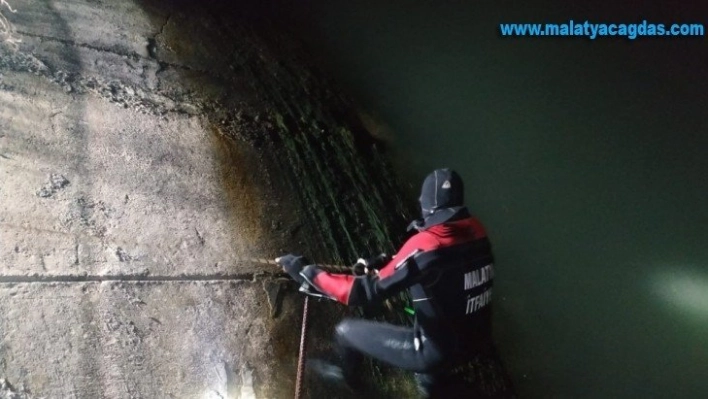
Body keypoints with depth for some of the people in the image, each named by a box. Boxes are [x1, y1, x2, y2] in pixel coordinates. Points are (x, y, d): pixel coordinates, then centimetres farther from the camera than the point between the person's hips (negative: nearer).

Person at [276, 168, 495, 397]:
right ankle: (430, 379, 54)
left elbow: (366, 292, -27)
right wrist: (386, 262, 3)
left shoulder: (427, 245, -28)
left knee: (345, 331, 8)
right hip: (477, 343, 7)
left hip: (438, 351, -7)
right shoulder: (476, 230, -7)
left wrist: (305, 271, -20)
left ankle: (348, 374, 42)